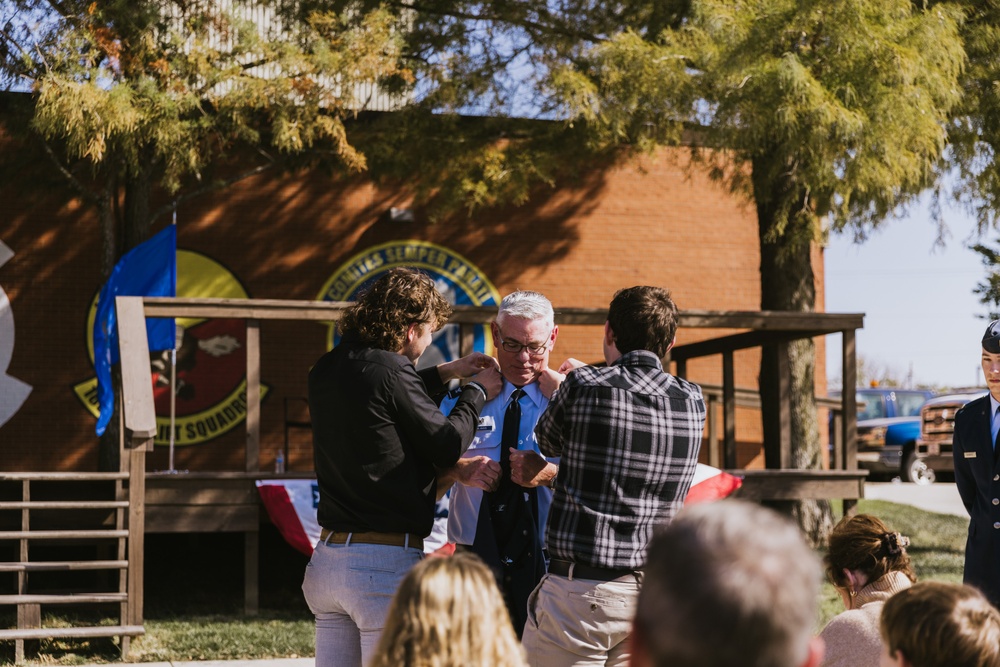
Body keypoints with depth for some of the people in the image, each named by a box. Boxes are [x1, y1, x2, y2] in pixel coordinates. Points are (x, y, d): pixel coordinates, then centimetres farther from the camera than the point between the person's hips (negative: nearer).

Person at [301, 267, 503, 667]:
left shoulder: (327, 371, 8)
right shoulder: (389, 371, -15)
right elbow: (448, 448, -6)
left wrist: (444, 373, 28)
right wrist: (477, 393, 10)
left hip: (327, 556, 8)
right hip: (386, 564, -8)